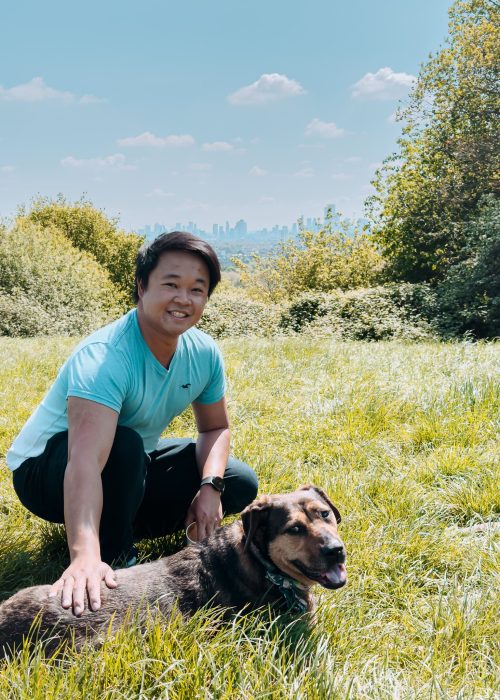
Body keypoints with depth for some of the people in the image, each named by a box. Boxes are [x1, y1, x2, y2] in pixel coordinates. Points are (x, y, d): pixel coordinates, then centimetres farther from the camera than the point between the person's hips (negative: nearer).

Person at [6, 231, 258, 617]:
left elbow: (215, 428, 2)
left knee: (241, 483, -2)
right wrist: (85, 555, -59)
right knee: (124, 444, -39)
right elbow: (86, 461, -47)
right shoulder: (104, 357, -34)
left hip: (132, 468, 7)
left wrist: (210, 485, -18)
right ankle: (111, 555, -12)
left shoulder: (204, 353, -11)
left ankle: (116, 525, 5)